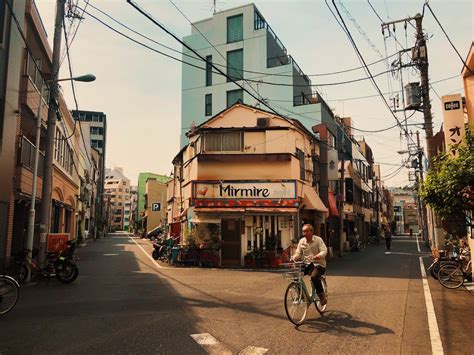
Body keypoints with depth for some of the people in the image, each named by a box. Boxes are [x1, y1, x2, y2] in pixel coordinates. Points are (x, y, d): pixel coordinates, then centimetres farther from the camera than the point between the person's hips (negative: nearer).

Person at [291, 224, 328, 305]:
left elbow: (324, 251, -17)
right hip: (307, 264, 5)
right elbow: (298, 253, 5)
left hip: (318, 264, -5)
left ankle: (321, 295, -11)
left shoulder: (318, 239, -7)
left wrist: (318, 256, -38)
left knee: (314, 276, -35)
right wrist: (293, 258, -18)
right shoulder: (301, 241, 6)